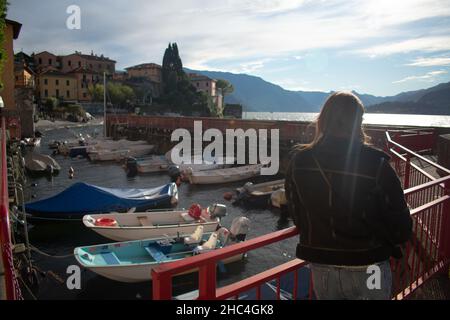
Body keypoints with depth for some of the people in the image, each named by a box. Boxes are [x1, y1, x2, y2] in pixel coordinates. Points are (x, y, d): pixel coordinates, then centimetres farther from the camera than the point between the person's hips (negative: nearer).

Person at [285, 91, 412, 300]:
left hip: (321, 269, 3)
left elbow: (296, 216, 2)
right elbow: (401, 228, -13)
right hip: (368, 270, -2)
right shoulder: (376, 164, -20)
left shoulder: (299, 162, -11)